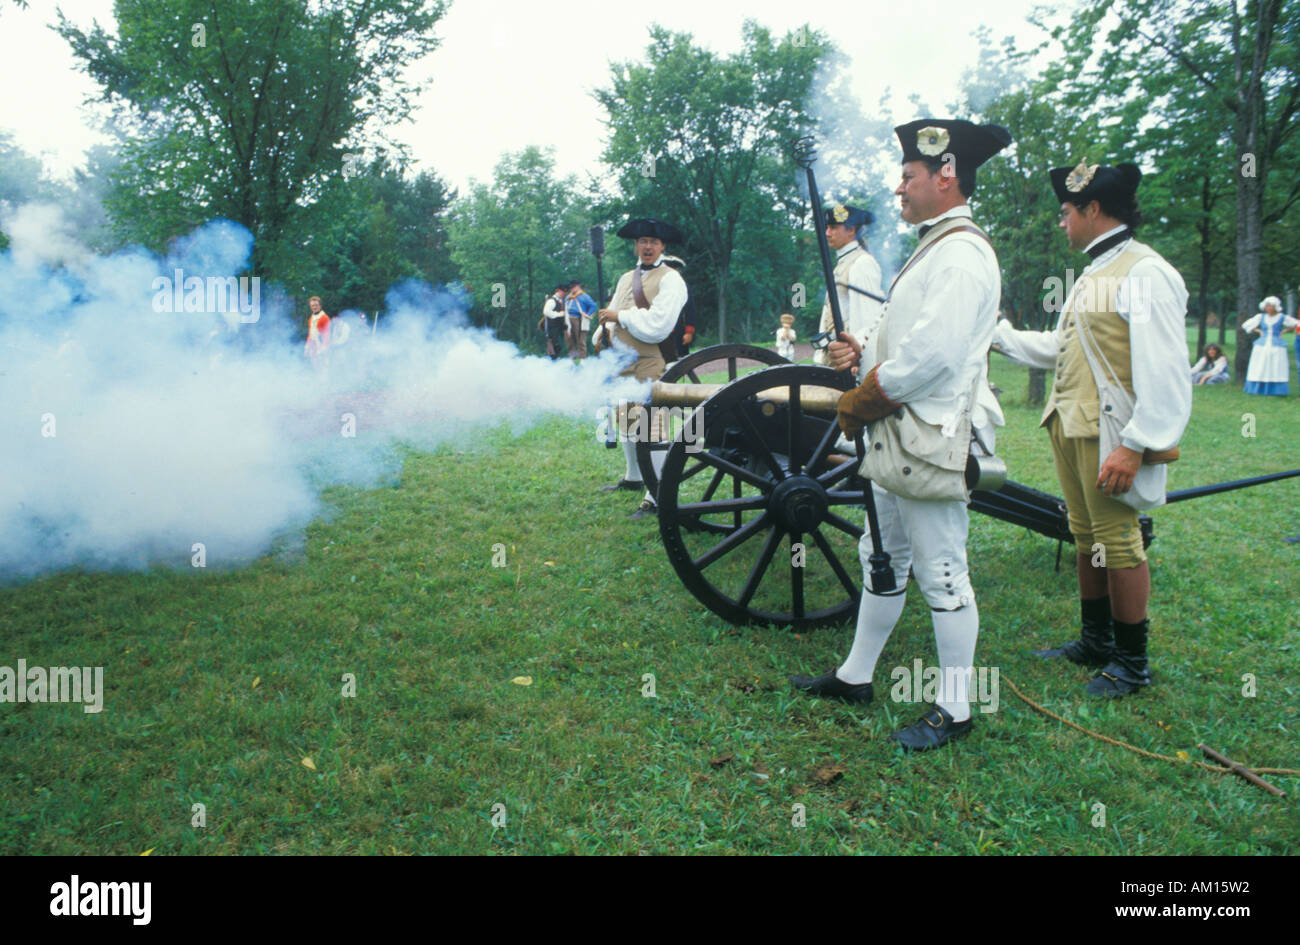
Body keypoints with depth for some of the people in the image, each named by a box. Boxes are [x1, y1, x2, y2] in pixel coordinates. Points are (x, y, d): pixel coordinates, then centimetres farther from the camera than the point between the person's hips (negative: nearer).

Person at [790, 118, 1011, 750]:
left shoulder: (962, 253, -15)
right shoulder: (933, 249, 18)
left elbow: (931, 354, -24)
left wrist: (860, 402, -14)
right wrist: (861, 351, 3)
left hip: (931, 442, -11)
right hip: (896, 438, 11)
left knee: (941, 574, -1)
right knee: (883, 558, 18)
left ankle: (954, 709, 11)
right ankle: (855, 675, 32)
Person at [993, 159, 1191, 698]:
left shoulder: (1145, 274, -12)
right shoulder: (1092, 273, 19)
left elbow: (1164, 373, -19)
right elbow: (1056, 349, 27)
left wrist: (1136, 446, -23)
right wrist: (997, 334, 26)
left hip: (1109, 434, -9)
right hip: (1070, 428, 9)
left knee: (1119, 542, -2)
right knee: (1087, 539, 16)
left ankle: (1132, 663, 11)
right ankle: (1095, 641, 30)